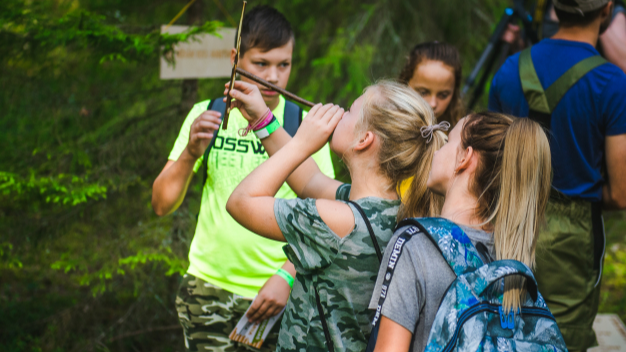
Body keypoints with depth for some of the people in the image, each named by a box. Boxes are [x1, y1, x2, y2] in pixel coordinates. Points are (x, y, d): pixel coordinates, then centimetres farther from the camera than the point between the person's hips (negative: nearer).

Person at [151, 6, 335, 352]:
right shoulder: (206, 116, 4)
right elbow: (162, 204, 1)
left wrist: (287, 276, -15)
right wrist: (190, 153, -15)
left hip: (275, 292, -1)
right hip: (209, 287, 1)